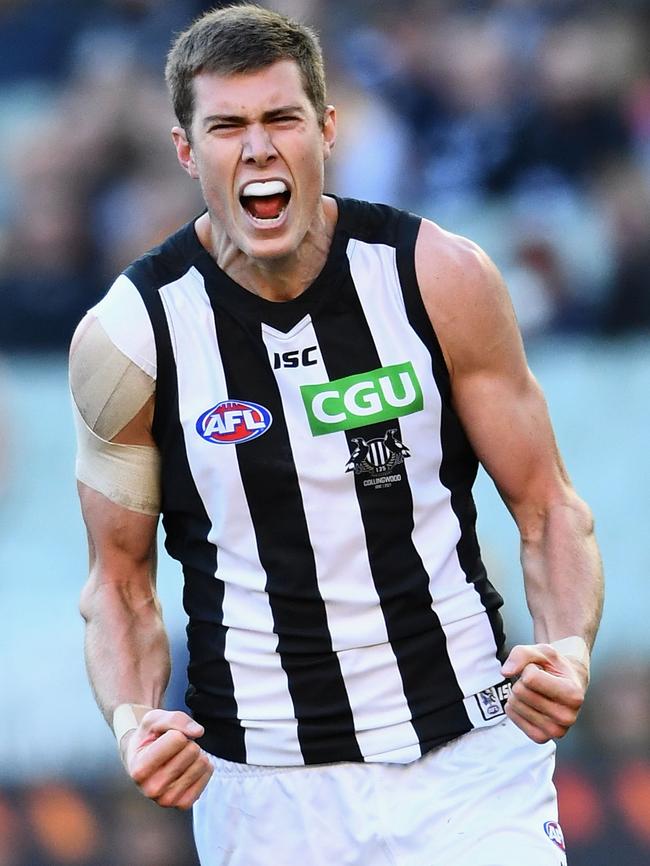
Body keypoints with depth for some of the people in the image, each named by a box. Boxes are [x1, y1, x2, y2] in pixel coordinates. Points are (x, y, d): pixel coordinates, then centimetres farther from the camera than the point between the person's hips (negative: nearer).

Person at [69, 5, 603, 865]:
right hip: (263, 787, 0)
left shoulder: (442, 277, -6)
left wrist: (569, 652, -19)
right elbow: (121, 578, 3)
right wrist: (133, 719, -17)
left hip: (470, 757, 0)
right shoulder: (129, 335, -7)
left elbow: (549, 509, 1)